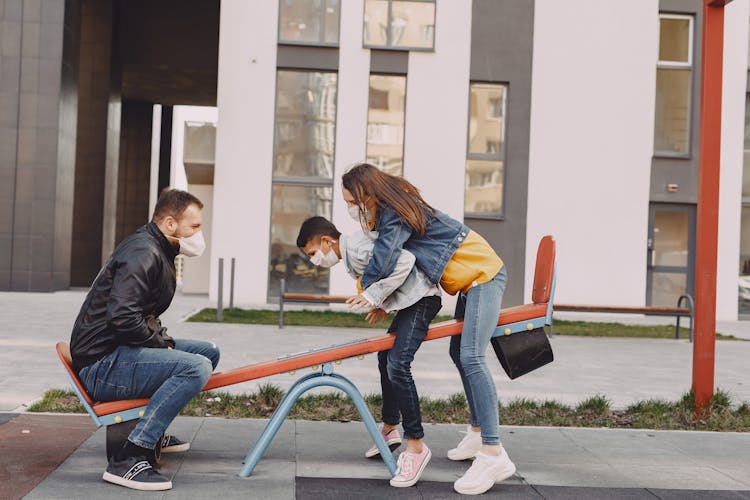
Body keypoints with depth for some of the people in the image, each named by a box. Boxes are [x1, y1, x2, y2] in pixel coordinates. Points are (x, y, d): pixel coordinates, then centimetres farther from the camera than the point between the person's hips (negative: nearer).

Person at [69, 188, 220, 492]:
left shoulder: (159, 252, 17)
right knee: (196, 367, -28)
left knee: (208, 352, 16)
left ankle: (153, 430, 22)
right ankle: (127, 460, -29)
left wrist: (165, 342, 7)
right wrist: (163, 344, -15)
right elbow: (122, 318, -28)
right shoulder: (143, 253, -17)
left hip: (122, 351, 11)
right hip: (101, 363, -11)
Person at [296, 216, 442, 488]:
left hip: (421, 299, -11)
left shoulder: (356, 247, -18)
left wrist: (376, 294, -23)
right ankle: (390, 428, 33)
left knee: (397, 365, -20)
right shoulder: (349, 254, 14)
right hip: (409, 301, 11)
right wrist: (384, 304, 9)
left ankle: (416, 446, -15)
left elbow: (404, 260, -27)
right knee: (386, 358, 19)